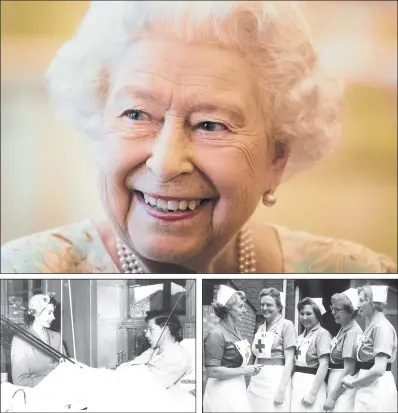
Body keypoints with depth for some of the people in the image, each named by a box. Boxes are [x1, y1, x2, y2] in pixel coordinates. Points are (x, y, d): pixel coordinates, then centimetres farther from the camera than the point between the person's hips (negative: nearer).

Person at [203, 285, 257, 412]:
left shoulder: (235, 331, 10)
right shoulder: (217, 334, -17)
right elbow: (212, 371, -22)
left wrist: (250, 368, 6)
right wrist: (243, 371, -16)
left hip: (237, 388, 8)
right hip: (223, 391, -8)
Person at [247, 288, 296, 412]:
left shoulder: (286, 325, -4)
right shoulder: (261, 328, 15)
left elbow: (289, 360, -10)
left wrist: (282, 389, -16)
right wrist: (251, 383, 12)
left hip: (276, 378, -6)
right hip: (257, 379, 6)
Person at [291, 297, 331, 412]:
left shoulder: (322, 333, -8)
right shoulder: (301, 336, 14)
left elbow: (324, 365, -14)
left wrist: (313, 393, -18)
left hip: (311, 383, -7)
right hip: (296, 383, 7)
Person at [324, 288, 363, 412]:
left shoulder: (352, 332, -16)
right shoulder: (343, 329, 11)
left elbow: (349, 370, -19)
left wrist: (332, 396, -17)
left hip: (344, 388, -8)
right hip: (337, 383, 9)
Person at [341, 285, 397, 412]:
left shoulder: (382, 327, -16)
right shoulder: (370, 327, 13)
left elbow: (379, 369, -24)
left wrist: (353, 382, -12)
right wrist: (354, 379, 2)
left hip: (377, 388, -9)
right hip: (366, 388, 9)